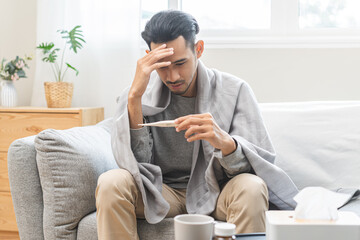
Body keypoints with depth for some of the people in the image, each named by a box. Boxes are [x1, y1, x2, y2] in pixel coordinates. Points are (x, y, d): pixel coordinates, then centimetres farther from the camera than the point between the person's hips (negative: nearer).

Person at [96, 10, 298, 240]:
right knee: (110, 183, -27)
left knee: (251, 188, -34)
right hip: (163, 192, 1)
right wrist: (135, 96, -26)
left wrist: (224, 141, -37)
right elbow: (134, 162, -15)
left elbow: (260, 163, -13)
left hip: (217, 192, -1)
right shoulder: (139, 95, -5)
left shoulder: (235, 90, -7)